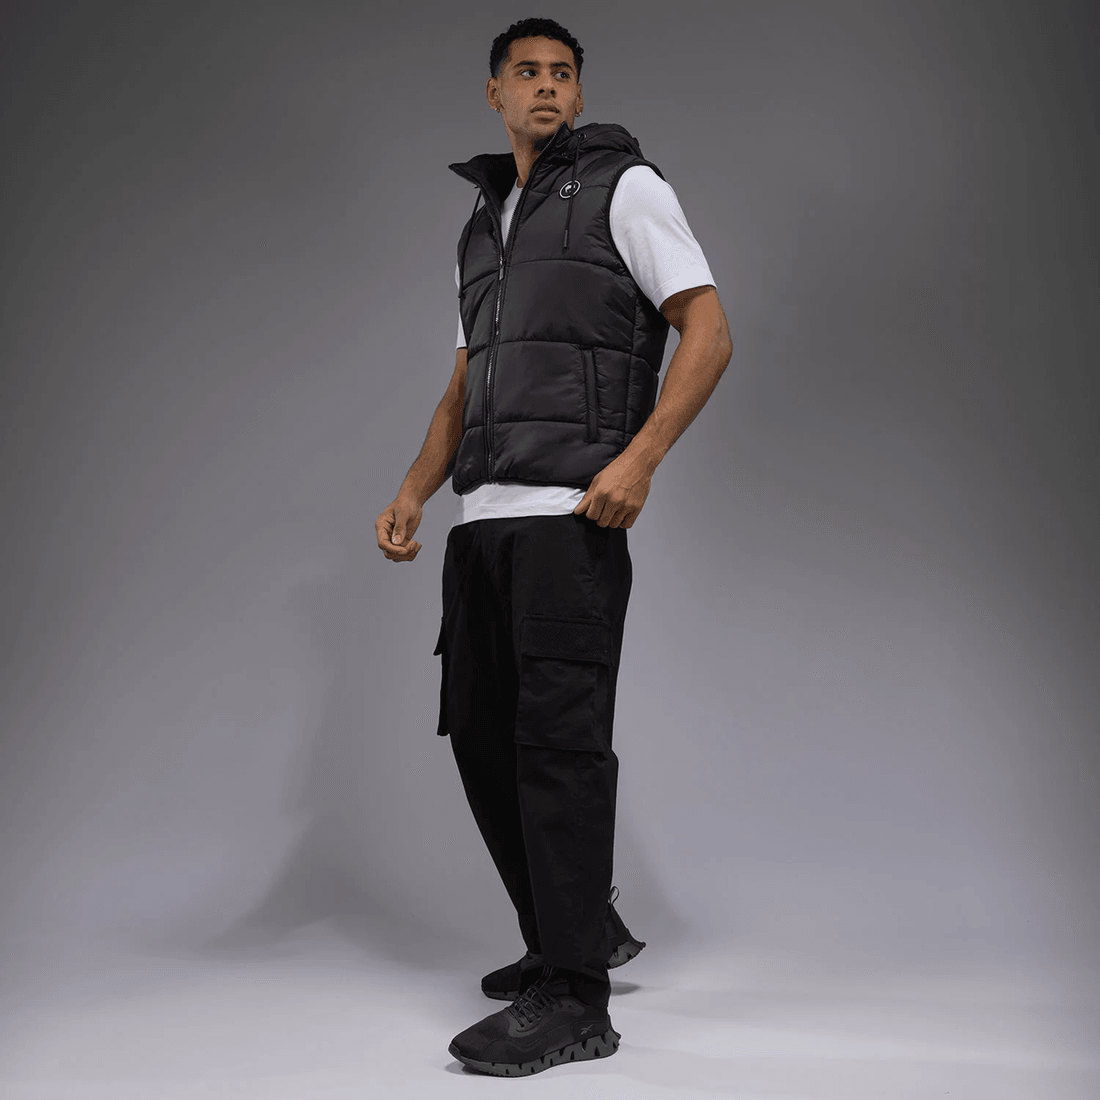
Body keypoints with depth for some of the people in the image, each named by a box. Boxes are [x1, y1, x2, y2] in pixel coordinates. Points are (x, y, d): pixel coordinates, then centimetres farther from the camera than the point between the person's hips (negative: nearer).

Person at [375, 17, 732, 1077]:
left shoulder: (623, 185, 4)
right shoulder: (483, 226, 25)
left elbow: (709, 332, -5)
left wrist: (639, 459, -18)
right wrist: (412, 493, 11)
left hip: (571, 513, -7)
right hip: (484, 515, 8)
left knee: (560, 736, -10)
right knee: (480, 732, 9)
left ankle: (572, 999, -4)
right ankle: (578, 928, 25)